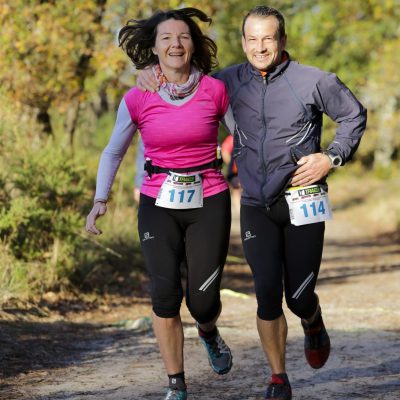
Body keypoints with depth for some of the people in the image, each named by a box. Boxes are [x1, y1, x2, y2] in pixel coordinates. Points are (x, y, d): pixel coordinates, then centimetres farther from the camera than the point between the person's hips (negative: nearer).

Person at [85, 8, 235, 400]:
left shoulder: (214, 90, -5)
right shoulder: (137, 99, -3)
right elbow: (113, 152, 10)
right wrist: (100, 200, 2)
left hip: (209, 203, 0)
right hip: (158, 206, 0)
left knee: (203, 299, -7)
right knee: (165, 291, -14)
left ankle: (208, 333, 33)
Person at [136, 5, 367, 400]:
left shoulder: (313, 82, -4)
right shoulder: (232, 81, 4)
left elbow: (354, 115, 9)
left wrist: (333, 157, -3)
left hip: (302, 202, -2)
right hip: (256, 206, 2)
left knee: (299, 297, -1)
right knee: (267, 294, -7)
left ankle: (314, 325, 37)